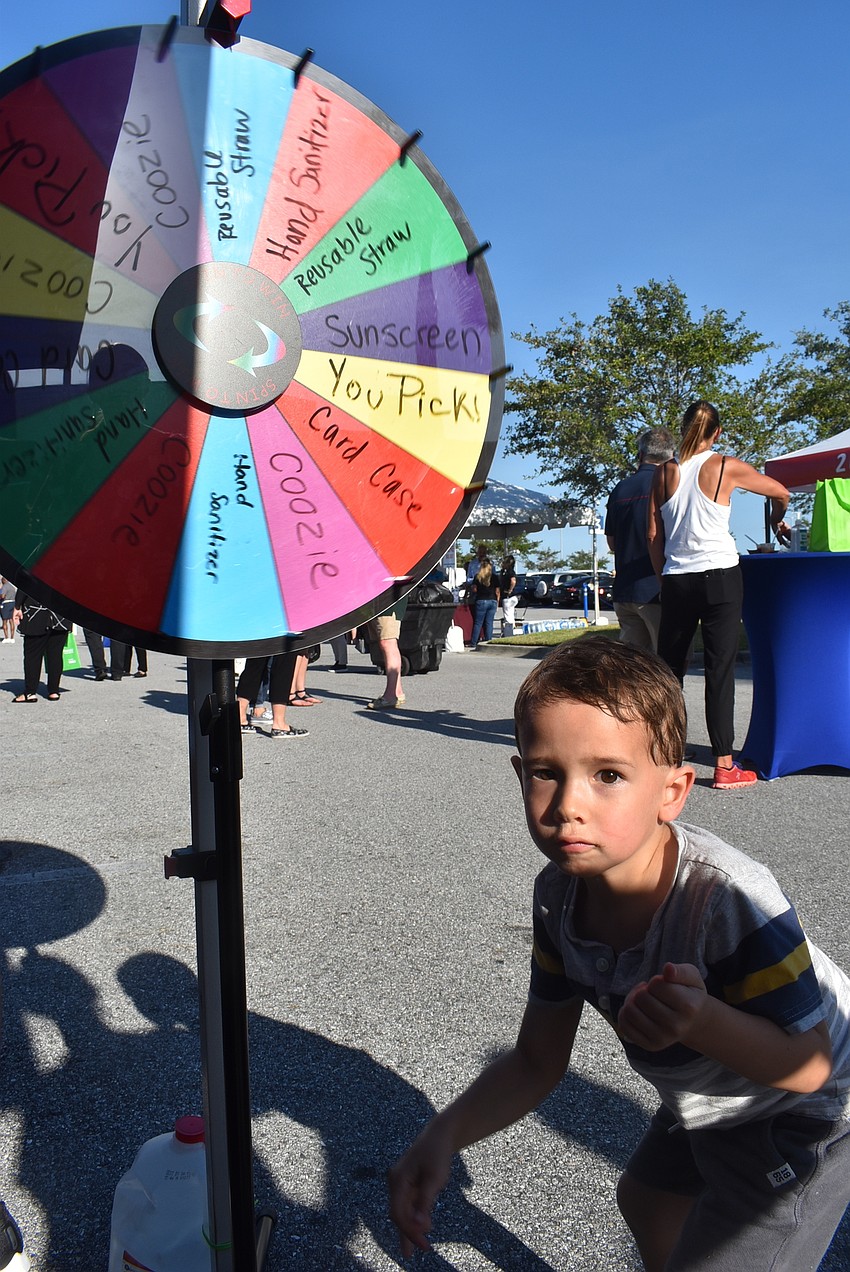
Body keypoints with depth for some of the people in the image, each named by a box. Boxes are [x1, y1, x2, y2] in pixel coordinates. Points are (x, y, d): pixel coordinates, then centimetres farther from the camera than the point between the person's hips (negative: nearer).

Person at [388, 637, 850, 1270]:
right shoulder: (559, 895, -20)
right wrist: (444, 1135, -27)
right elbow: (537, 1062, -11)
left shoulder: (728, 897, -40)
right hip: (703, 1105, 7)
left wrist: (700, 1022, -49)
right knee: (646, 1198, 30)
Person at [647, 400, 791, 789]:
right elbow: (781, 493, 15)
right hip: (720, 578, -2)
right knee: (720, 669, -1)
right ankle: (724, 765, 2)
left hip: (676, 580, 3)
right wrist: (777, 522, 36)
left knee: (668, 667, 11)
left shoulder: (664, 472, 5)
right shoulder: (727, 467, -1)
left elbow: (653, 535, 5)